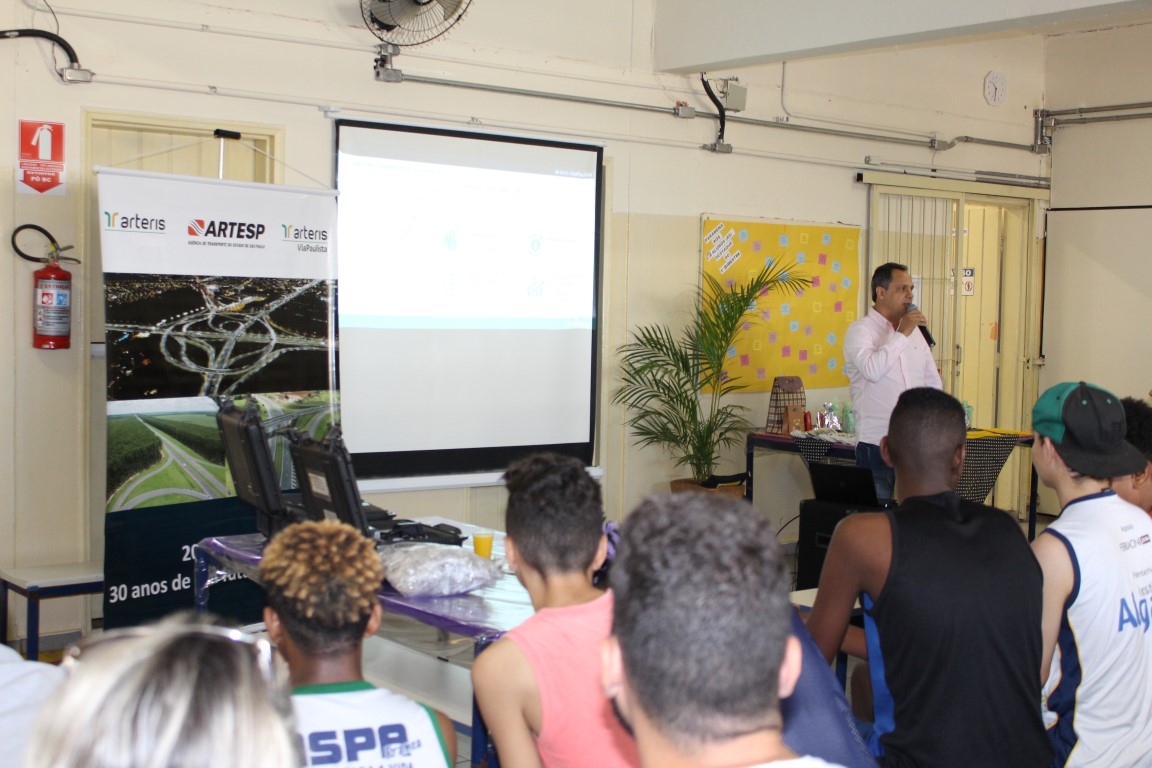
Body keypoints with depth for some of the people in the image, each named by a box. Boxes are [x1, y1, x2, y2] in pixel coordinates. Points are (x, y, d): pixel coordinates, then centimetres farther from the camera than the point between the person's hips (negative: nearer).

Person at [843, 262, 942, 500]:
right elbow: (872, 370, -24)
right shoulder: (860, 330, -5)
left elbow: (933, 382, 21)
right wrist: (902, 334, -16)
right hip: (877, 444, -6)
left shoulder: (915, 332, 15)